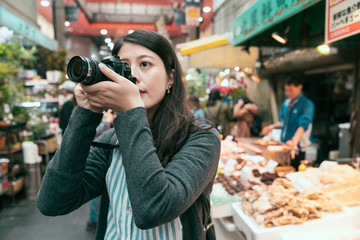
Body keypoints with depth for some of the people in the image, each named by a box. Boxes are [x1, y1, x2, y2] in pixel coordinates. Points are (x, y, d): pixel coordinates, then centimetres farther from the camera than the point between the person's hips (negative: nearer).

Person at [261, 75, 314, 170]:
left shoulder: (307, 104, -11)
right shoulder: (285, 103, 9)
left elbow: (303, 124, -26)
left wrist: (294, 141, -39)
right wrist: (272, 126, 4)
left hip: (297, 148, -6)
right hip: (284, 145, 6)